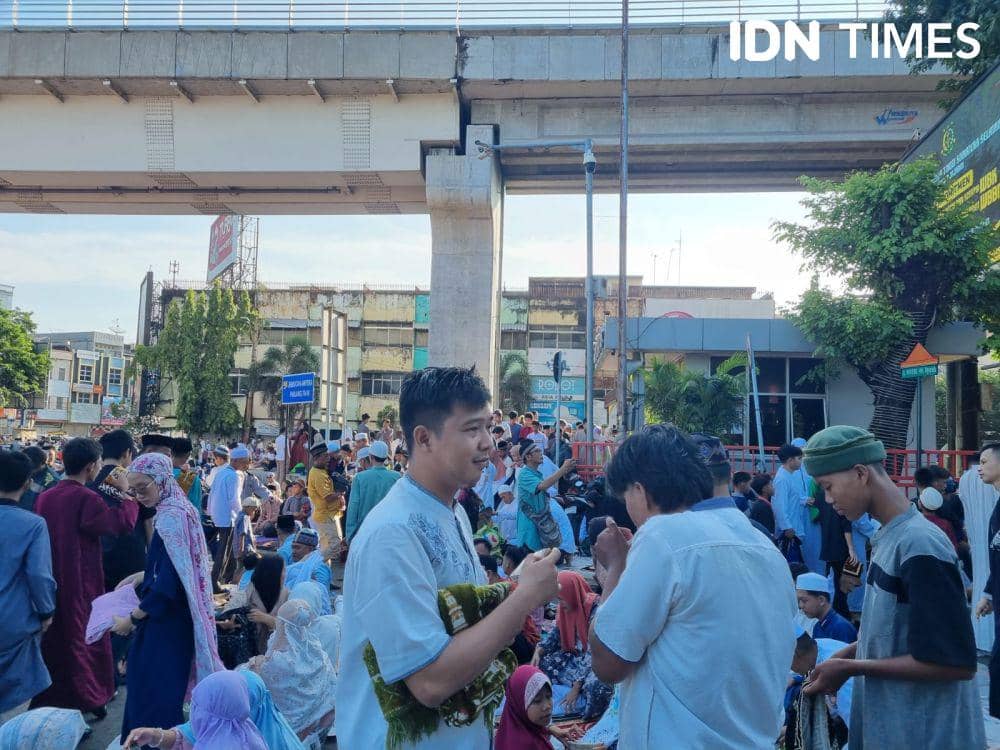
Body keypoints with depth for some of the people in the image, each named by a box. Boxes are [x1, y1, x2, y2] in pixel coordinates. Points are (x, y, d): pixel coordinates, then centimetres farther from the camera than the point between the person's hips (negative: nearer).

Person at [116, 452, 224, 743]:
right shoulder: (177, 510, 6)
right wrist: (142, 576, 14)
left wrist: (132, 618, -15)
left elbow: (168, 585, -24)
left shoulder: (171, 517, -22)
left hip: (165, 625, -9)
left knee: (153, 692, 3)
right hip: (172, 619, 9)